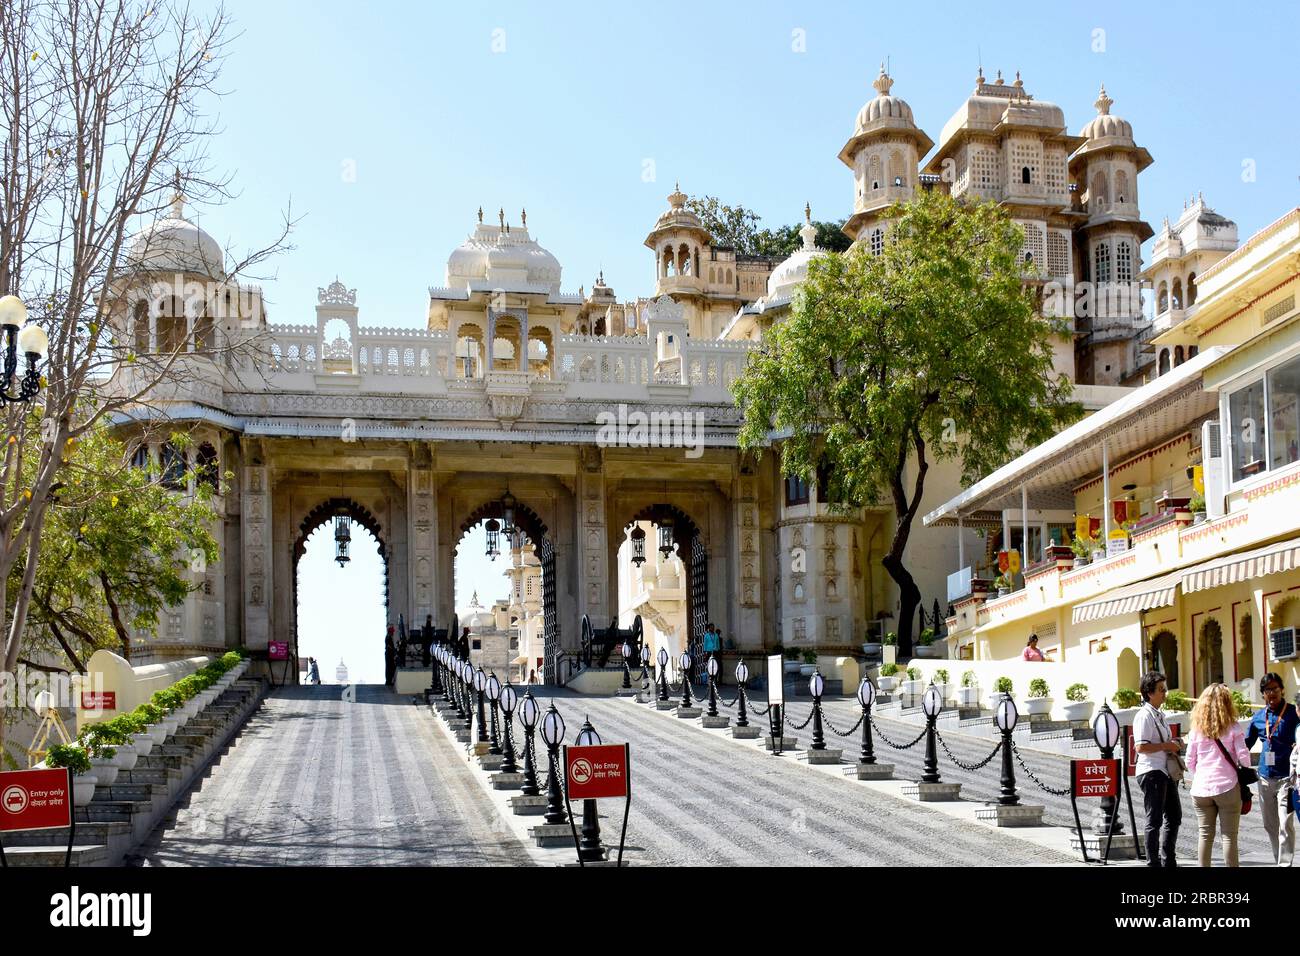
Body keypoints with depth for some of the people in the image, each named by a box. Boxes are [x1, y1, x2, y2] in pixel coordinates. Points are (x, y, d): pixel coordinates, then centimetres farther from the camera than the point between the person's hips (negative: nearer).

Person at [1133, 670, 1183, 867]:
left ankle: (1169, 860, 27)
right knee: (1154, 820, -4)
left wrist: (1174, 746, 12)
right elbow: (1141, 747, -23)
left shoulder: (1159, 715, 17)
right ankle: (1153, 862, 2)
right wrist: (1166, 746, -17)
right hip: (1151, 772, -10)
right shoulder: (1144, 716, -14)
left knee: (1174, 816, 16)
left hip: (1165, 771, 10)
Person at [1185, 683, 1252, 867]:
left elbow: (1190, 761, 6)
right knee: (1229, 836, 2)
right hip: (1227, 787, -3)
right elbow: (1243, 756, -6)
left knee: (1205, 835, 9)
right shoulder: (1232, 728, -4)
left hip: (1201, 789, 3)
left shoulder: (1197, 728, 4)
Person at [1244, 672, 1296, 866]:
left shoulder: (1293, 713, -3)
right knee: (1269, 823, 12)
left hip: (1286, 776, -5)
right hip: (1266, 776, 5)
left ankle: (1285, 863, -5)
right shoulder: (1259, 717, 10)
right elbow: (1246, 743, 19)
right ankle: (1279, 860, 25)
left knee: (1285, 824, -9)